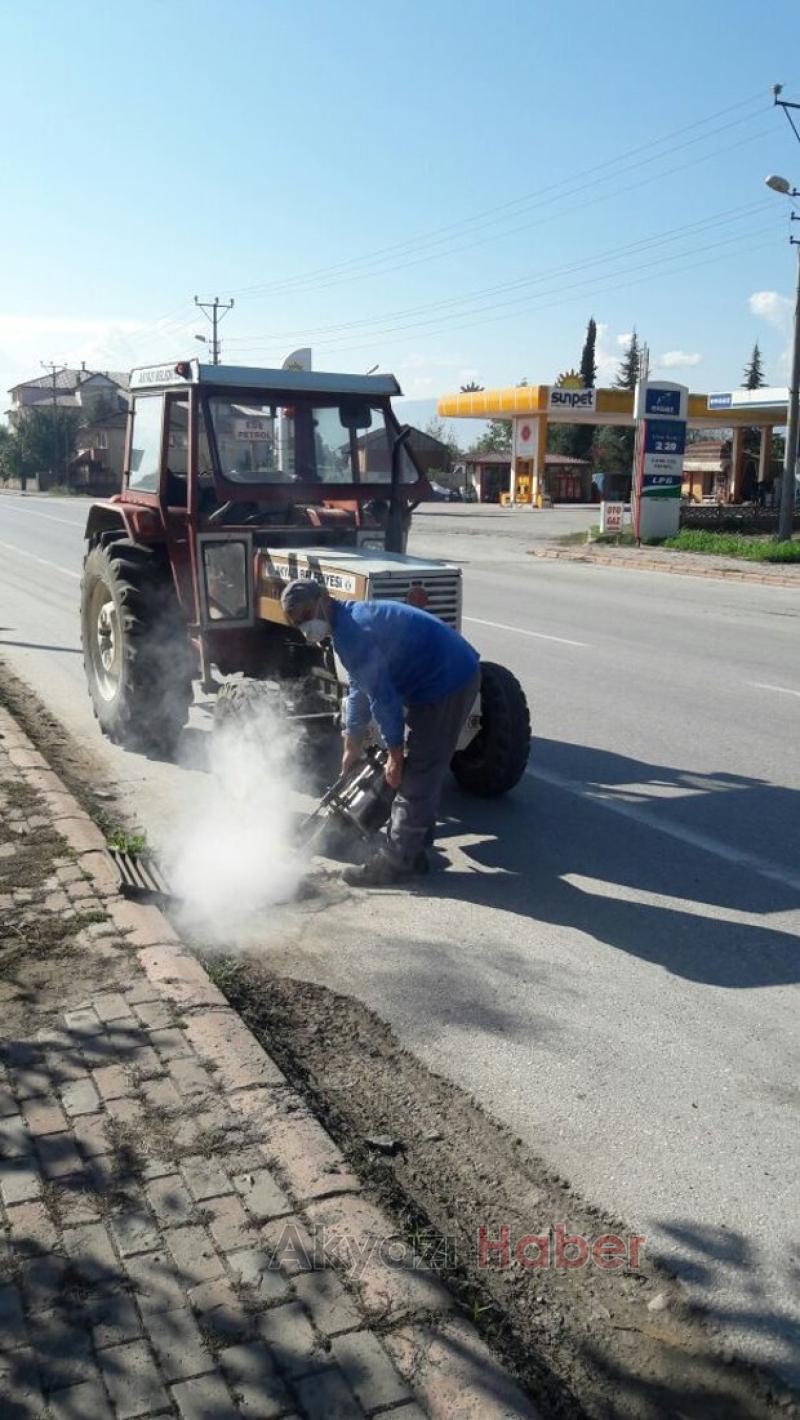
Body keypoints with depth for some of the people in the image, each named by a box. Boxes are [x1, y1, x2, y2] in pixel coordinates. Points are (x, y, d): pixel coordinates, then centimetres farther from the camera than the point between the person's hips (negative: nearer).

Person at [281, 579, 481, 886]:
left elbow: (382, 696, -19)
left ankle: (393, 863, 5)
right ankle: (411, 850, 27)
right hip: (457, 673, 10)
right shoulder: (351, 620, 13)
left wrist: (395, 754, -10)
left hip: (446, 684, -10)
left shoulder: (351, 634, -20)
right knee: (423, 771, 17)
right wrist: (353, 746, 25)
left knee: (416, 776, -3)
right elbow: (359, 688, 22)